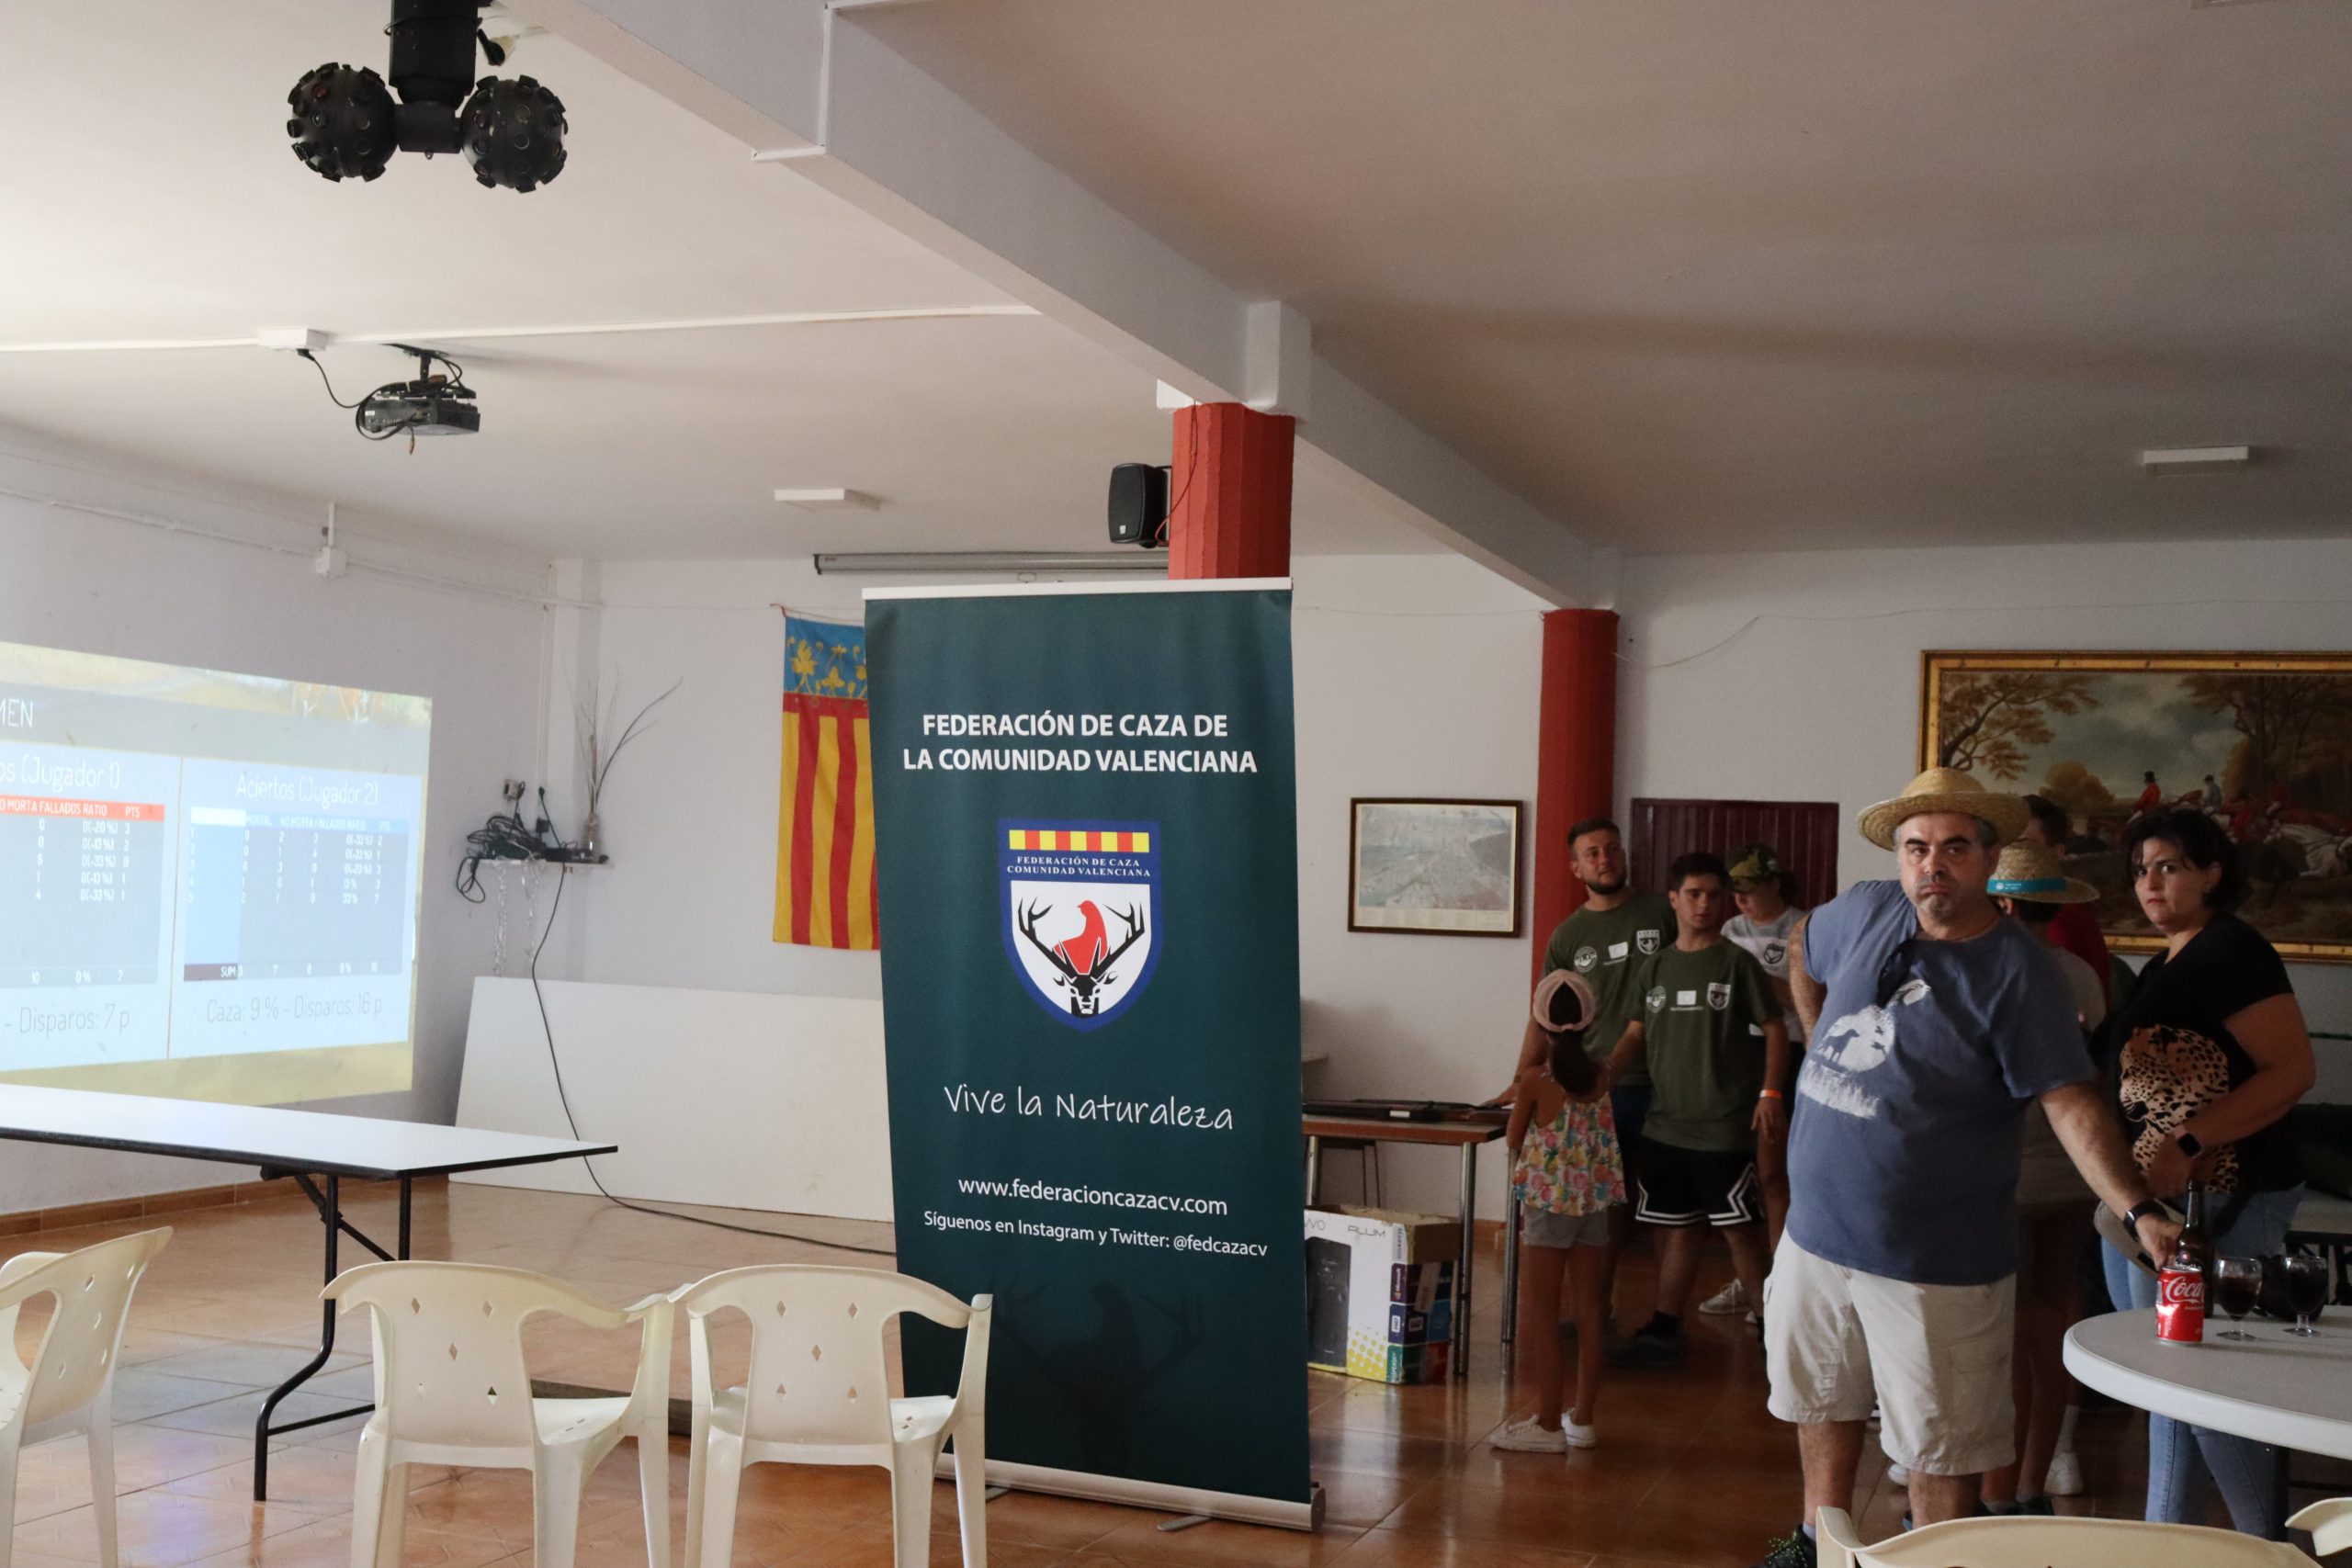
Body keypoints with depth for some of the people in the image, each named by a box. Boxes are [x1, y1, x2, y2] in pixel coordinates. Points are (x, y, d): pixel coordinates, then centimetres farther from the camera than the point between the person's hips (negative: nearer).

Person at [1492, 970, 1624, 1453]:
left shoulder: (1535, 1080, -13)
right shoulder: (1601, 1077, -1)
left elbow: (1514, 1140, -2)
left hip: (1547, 1204, -4)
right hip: (1595, 1204, 4)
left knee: (1542, 1316, 2)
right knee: (1587, 1313, 11)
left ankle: (1548, 1423, 4)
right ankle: (1582, 1418, 18)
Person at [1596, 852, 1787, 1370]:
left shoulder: (1736, 963, -2)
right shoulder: (1655, 968, 11)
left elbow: (1775, 1030, -2)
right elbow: (1637, 1034, 13)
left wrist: (1770, 1093, -13)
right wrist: (1609, 1069, -5)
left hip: (1724, 1127, -5)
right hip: (1665, 1125, 5)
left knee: (1739, 1229, -4)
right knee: (1675, 1228, 12)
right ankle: (1664, 1333, 20)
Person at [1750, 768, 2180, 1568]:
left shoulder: (2016, 971, -15)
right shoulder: (1864, 912, 0)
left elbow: (2072, 1103, -21)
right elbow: (1802, 952, 23)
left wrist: (2138, 1210, -32)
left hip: (1934, 1262, -6)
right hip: (1817, 1230, 6)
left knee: (1939, 1445, 4)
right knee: (1821, 1402, 22)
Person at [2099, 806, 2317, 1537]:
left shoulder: (2232, 950, -12)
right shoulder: (2167, 963, 17)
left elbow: (2292, 1070, -20)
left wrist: (2187, 1147, -26)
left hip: (2214, 1200, -10)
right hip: (2150, 1198, 10)